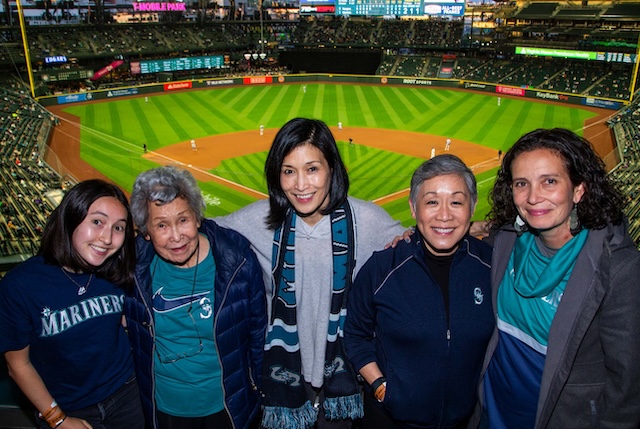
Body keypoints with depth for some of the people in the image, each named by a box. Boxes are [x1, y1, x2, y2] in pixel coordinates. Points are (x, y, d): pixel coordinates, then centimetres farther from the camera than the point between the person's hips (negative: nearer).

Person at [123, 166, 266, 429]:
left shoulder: (237, 260, -20)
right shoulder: (136, 265, -15)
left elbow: (258, 327, -5)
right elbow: (134, 333, 4)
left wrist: (257, 381, 3)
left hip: (227, 406, -1)